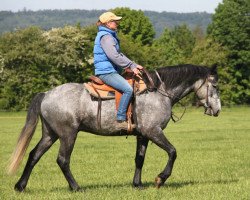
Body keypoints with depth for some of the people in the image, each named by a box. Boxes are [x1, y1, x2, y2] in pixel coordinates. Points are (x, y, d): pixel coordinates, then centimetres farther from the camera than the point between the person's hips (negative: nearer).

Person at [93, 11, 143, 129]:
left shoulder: (111, 36, 22)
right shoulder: (105, 36, -12)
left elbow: (119, 55, 23)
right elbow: (114, 56, -22)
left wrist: (134, 65, 11)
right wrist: (131, 66, -18)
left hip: (111, 71, 11)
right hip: (106, 72, -11)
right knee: (128, 89, -25)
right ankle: (120, 120, -26)